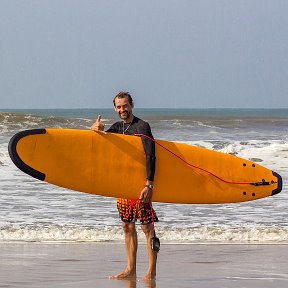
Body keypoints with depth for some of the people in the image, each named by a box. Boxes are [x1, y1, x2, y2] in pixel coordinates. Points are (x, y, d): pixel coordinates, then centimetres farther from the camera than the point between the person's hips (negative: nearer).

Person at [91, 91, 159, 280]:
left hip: (140, 184, -8)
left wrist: (148, 185, -24)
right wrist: (95, 130, -16)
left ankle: (152, 272, -5)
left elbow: (150, 156, -16)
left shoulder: (142, 127, -10)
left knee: (147, 227, -6)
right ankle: (131, 270, 16)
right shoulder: (118, 127, 14)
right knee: (128, 227, 10)